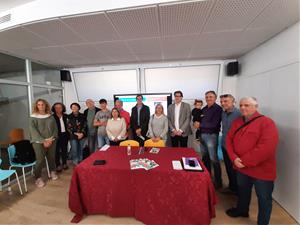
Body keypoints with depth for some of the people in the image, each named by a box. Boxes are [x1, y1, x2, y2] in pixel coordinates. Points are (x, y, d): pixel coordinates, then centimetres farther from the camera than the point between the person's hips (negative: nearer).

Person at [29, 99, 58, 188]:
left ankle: (52, 172, 33)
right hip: (39, 142, -3)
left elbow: (55, 128, 5)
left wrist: (51, 139, -8)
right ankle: (38, 178, 17)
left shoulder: (50, 116, 6)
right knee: (40, 160, -3)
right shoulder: (33, 117, -3)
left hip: (51, 141, 3)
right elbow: (33, 131, -9)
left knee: (51, 158, 11)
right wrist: (43, 141, -16)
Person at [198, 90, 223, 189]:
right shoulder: (204, 109, 12)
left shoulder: (218, 109, -8)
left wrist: (200, 125, -8)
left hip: (211, 136, -6)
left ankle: (218, 182, 18)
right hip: (202, 135, 6)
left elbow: (214, 124, -16)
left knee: (213, 159, 1)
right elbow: (199, 120, 13)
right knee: (205, 157, 14)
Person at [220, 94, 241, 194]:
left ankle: (237, 189, 32)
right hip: (224, 145, 7)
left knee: (234, 168, 9)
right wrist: (223, 141, 15)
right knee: (228, 167, 18)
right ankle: (231, 186, 37)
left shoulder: (238, 113, -17)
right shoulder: (223, 113, 5)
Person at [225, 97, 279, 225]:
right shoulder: (237, 122, 4)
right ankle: (242, 210, 50)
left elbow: (267, 148, -24)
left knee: (264, 199, 14)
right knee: (242, 191, 25)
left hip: (261, 170, -5)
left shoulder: (267, 122, -15)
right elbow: (229, 139, 2)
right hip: (241, 168, 6)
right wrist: (234, 158, -12)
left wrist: (244, 161, -21)